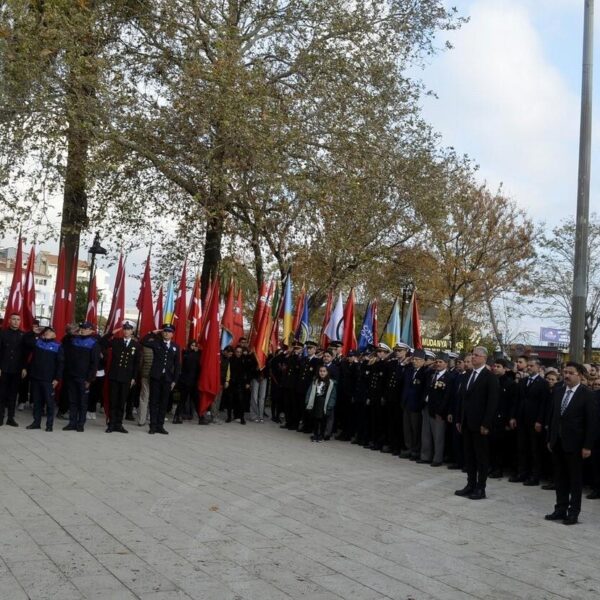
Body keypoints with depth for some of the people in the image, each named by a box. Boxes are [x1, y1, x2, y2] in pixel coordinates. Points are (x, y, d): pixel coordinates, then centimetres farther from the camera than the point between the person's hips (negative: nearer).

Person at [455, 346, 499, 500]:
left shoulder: (490, 377, -9)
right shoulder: (468, 376, 13)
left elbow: (492, 402, -14)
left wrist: (486, 424, -18)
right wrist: (460, 420, 11)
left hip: (479, 424, -7)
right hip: (467, 423, 7)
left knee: (481, 456, 2)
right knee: (469, 455, 11)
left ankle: (480, 488, 8)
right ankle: (471, 485, 19)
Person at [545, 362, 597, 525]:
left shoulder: (587, 395, -9)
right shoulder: (558, 391, 7)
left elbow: (592, 422, -10)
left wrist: (587, 446, -13)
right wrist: (550, 439, 10)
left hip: (574, 444, -5)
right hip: (557, 442, 5)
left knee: (575, 479, 5)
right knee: (560, 477, 12)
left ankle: (573, 512, 13)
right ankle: (561, 509, 20)